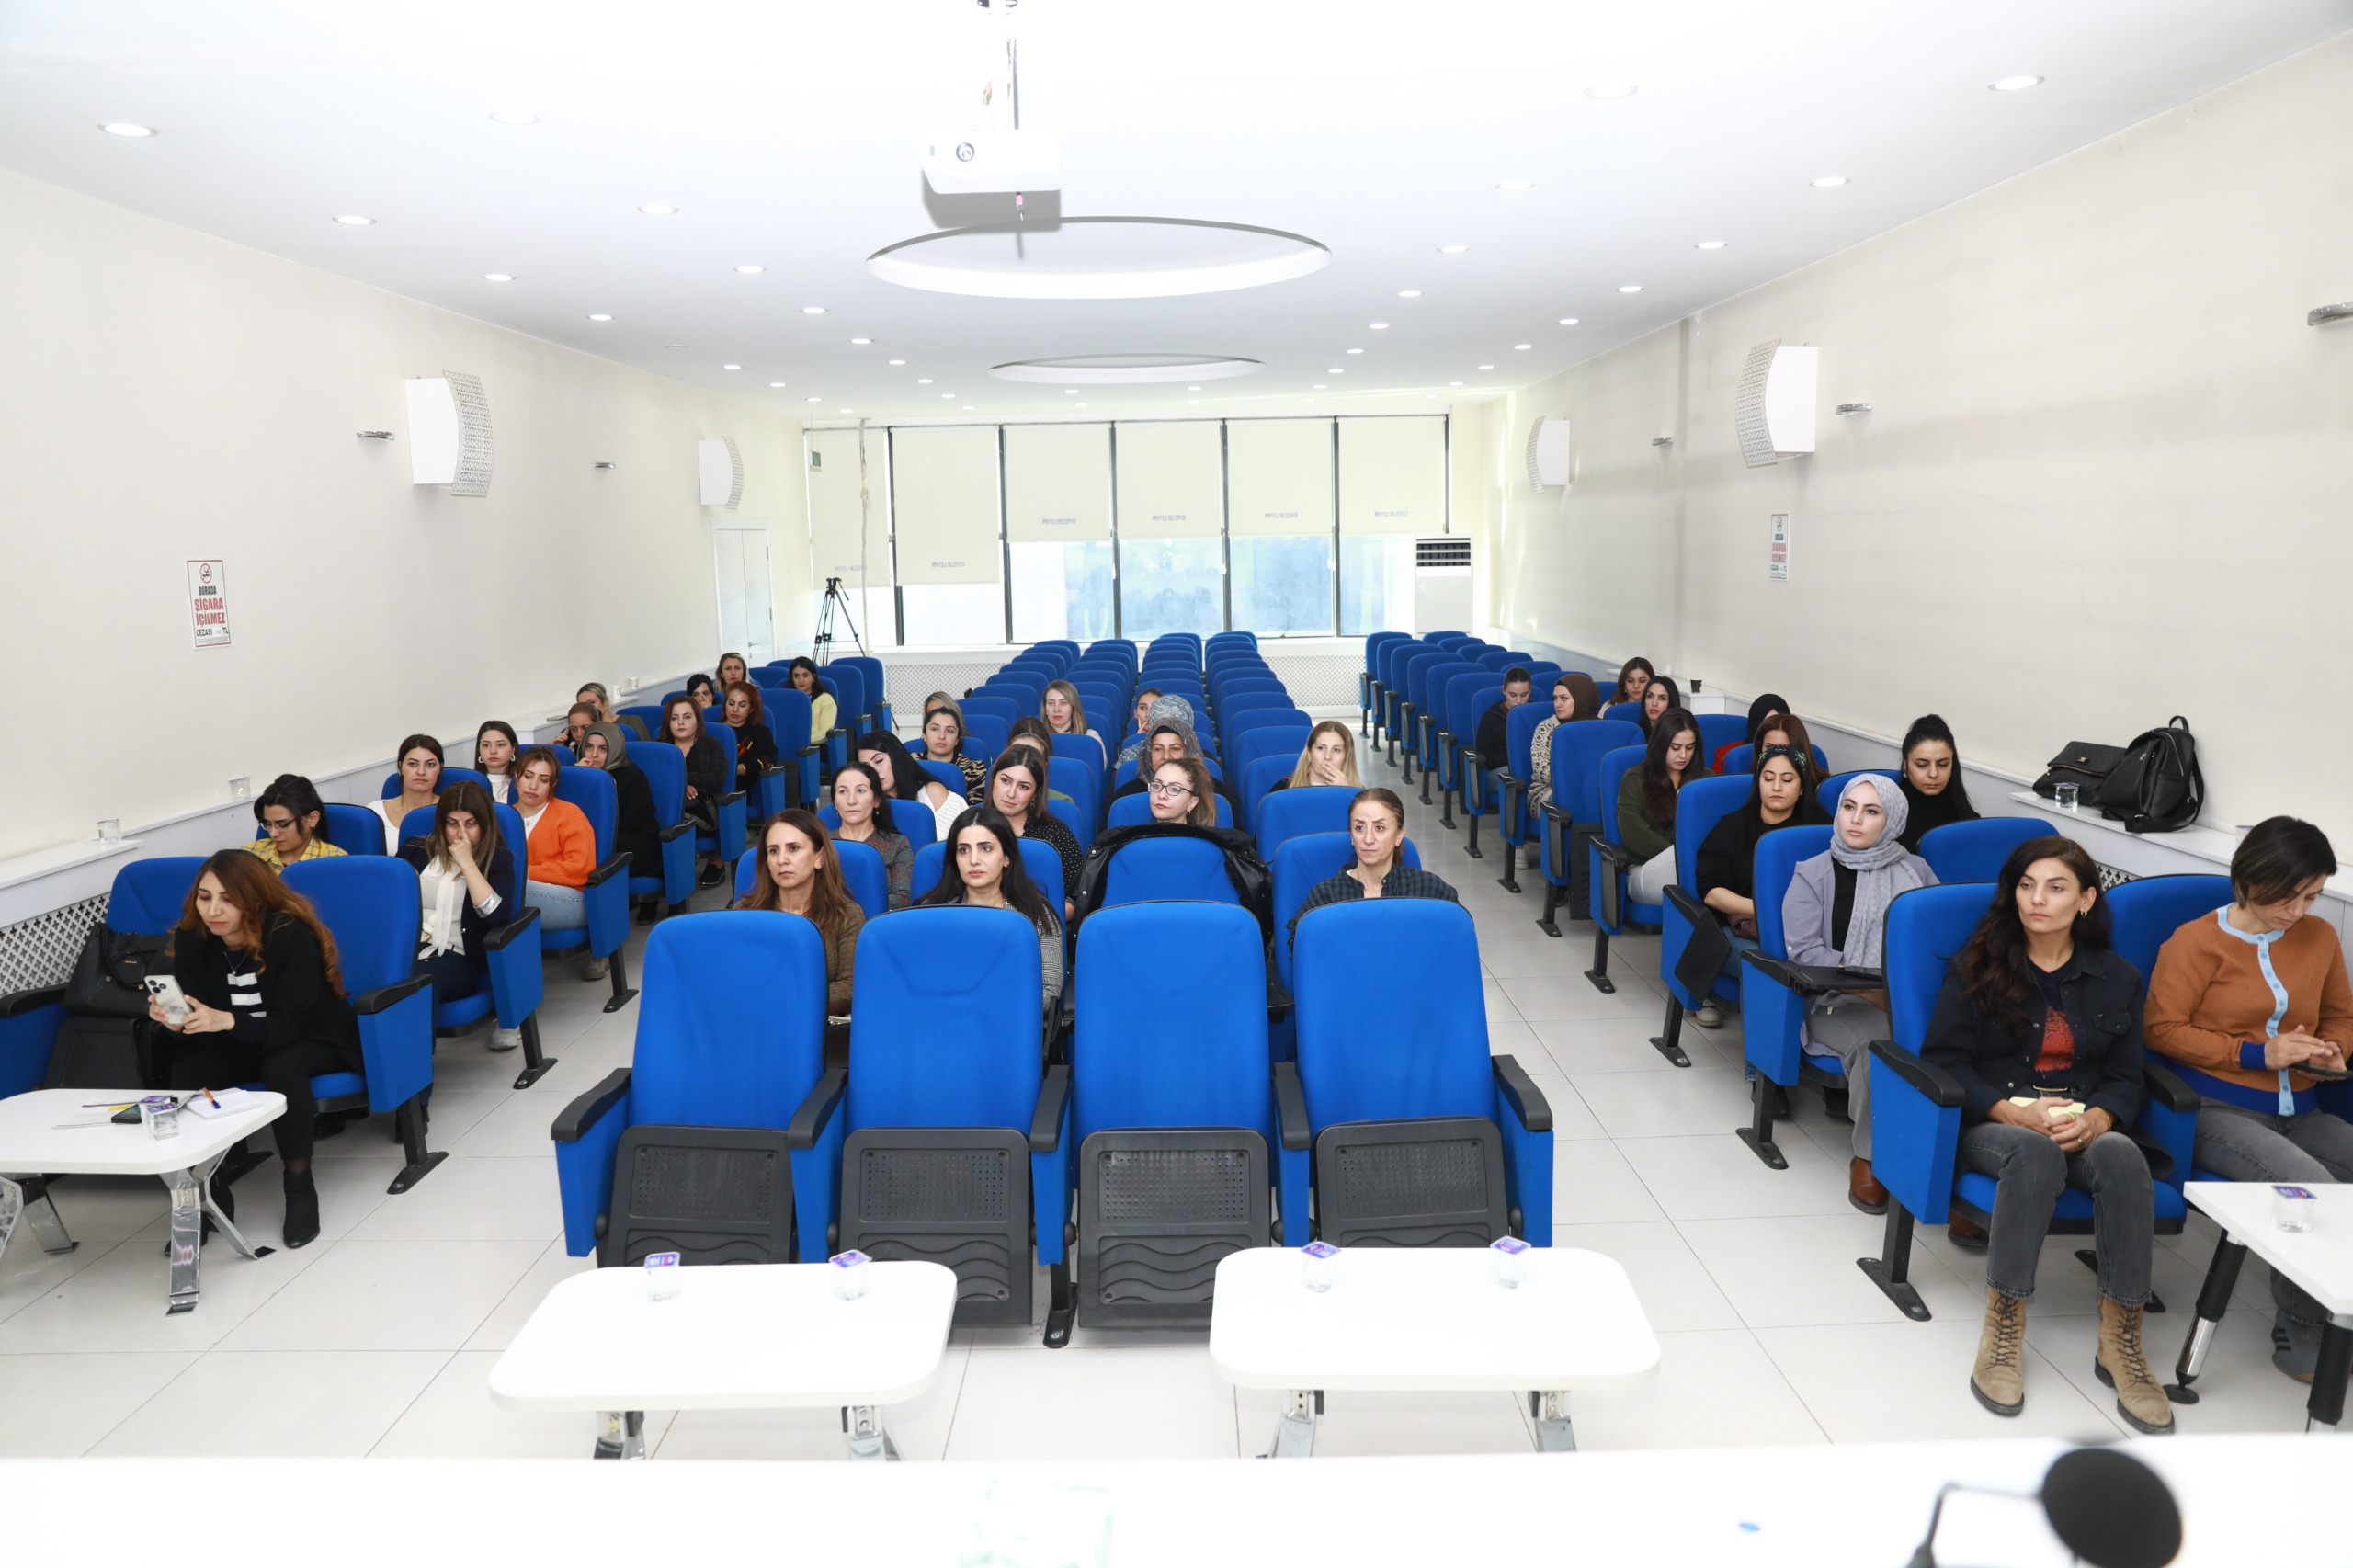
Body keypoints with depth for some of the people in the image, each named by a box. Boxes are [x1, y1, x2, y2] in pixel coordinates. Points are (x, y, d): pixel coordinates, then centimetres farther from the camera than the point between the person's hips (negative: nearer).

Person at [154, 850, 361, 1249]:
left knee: (281, 1066, -36)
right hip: (243, 1044, 5)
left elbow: (289, 1026, -29)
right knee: (185, 1070, -24)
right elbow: (200, 1024, -10)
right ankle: (210, 1190, -9)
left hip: (316, 1041, -5)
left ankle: (300, 1187, -18)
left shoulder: (291, 935, -26)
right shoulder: (191, 939, -12)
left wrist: (226, 1021, -46)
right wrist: (177, 1023, -34)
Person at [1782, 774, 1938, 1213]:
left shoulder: (1915, 872, 19)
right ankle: (1869, 1157, -18)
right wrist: (1872, 990, -16)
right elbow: (1804, 951, -3)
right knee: (1877, 1039, -36)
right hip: (1838, 1001, -2)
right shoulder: (1813, 874, 10)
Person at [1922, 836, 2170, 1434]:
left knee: (2122, 1156, -33)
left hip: (2085, 1128, 3)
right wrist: (2016, 1112, -18)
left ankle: (2120, 1344, -25)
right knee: (2037, 1151, -38)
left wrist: (2095, 1118, -14)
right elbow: (1943, 1059, -3)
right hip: (1992, 1124, -2)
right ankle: (2002, 1331, -30)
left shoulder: (2116, 979, 12)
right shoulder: (1977, 966, 3)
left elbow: (2125, 1078, 9)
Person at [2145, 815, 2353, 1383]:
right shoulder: (2197, 941, -5)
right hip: (2218, 1110, -6)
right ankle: (2299, 1336, -10)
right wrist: (2257, 1053, -14)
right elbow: (2162, 1029, -8)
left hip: (2298, 1112, 6)